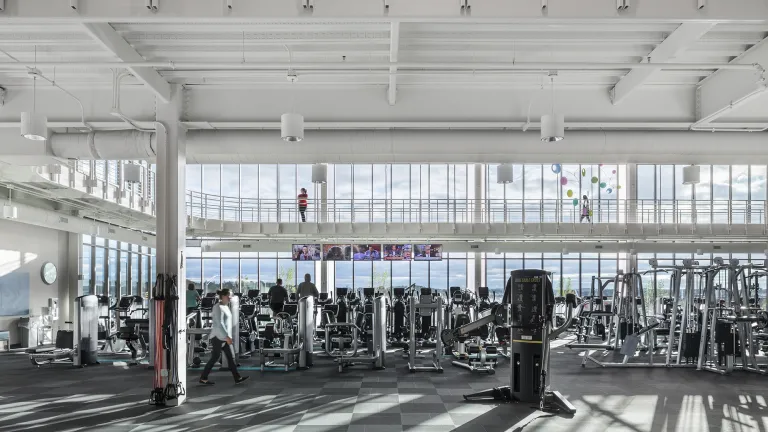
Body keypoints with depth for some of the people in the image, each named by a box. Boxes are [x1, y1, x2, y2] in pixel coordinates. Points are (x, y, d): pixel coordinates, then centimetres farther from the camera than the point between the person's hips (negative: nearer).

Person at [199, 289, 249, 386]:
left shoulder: (226, 306, 12)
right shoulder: (218, 308, -16)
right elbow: (220, 323, -22)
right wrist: (227, 336, -24)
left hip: (225, 337, 9)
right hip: (218, 337, -9)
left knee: (231, 357, 6)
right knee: (215, 358, -2)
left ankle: (237, 378, 7)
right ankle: (203, 378, 9)